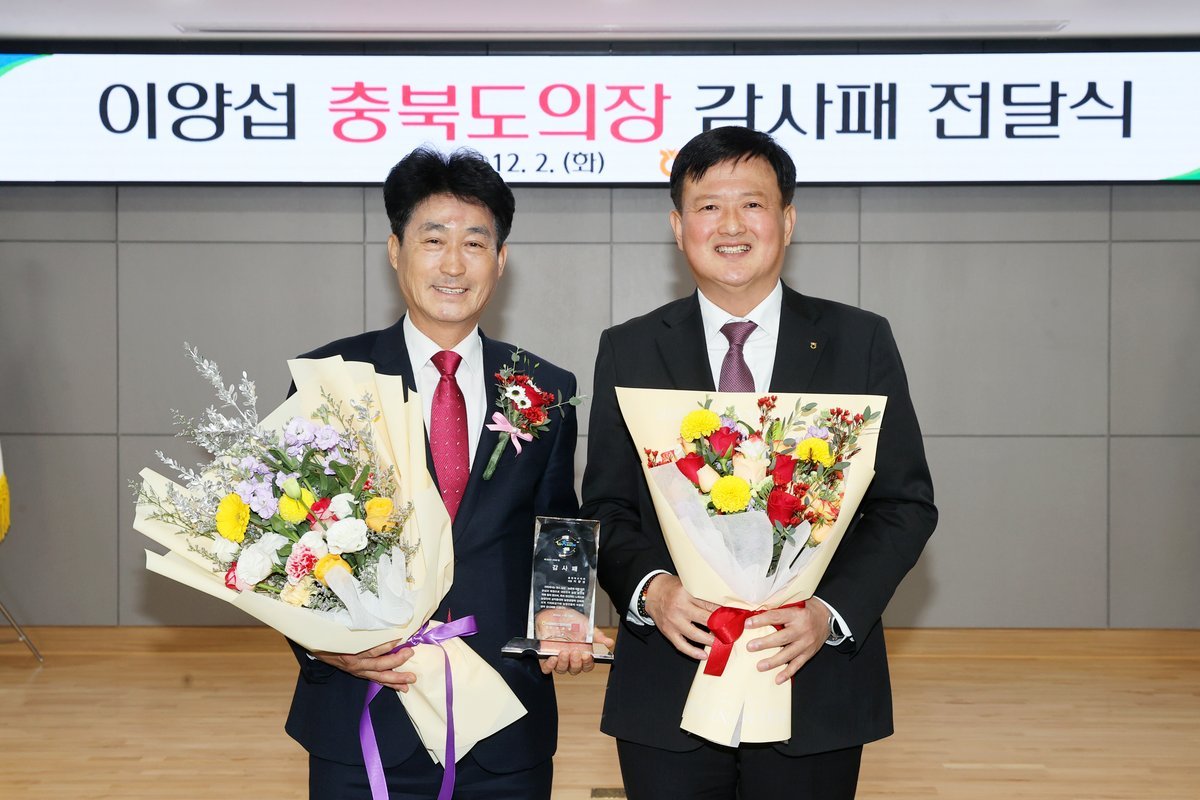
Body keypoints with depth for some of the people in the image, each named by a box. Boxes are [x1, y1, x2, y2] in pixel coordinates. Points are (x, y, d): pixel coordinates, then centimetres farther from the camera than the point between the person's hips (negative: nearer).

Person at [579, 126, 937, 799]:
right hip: (667, 689, 0)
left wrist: (831, 612, -13)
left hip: (817, 690, 0)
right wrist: (650, 589, -15)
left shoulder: (861, 341, 3)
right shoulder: (629, 351, 6)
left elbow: (906, 503, 1)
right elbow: (606, 508, 5)